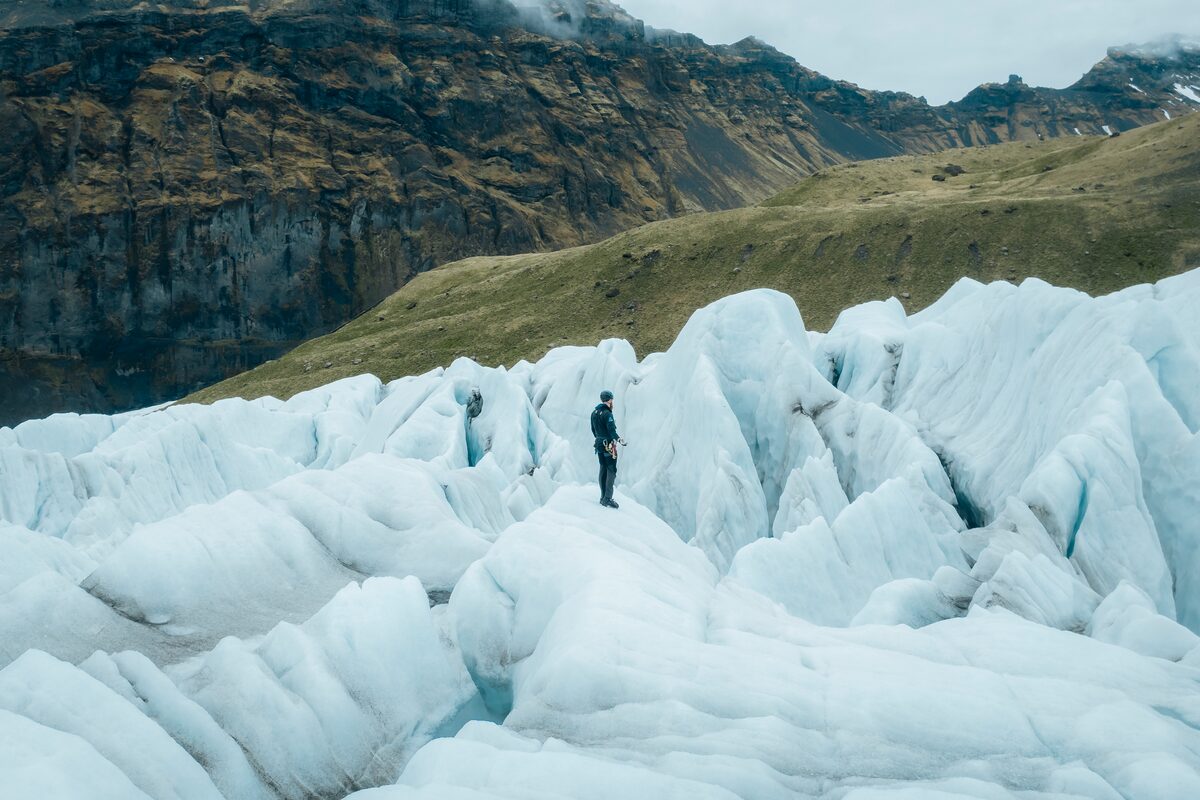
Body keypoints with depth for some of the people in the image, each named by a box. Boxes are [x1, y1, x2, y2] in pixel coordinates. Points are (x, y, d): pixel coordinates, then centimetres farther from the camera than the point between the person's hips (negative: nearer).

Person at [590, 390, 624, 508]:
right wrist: (619, 439, -23)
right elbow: (611, 430, -25)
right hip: (609, 445, -8)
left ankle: (603, 497, 17)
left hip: (599, 444, 8)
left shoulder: (594, 412, 10)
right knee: (611, 470, -5)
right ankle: (608, 498, -10)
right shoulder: (607, 413, -16)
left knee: (603, 470, 14)